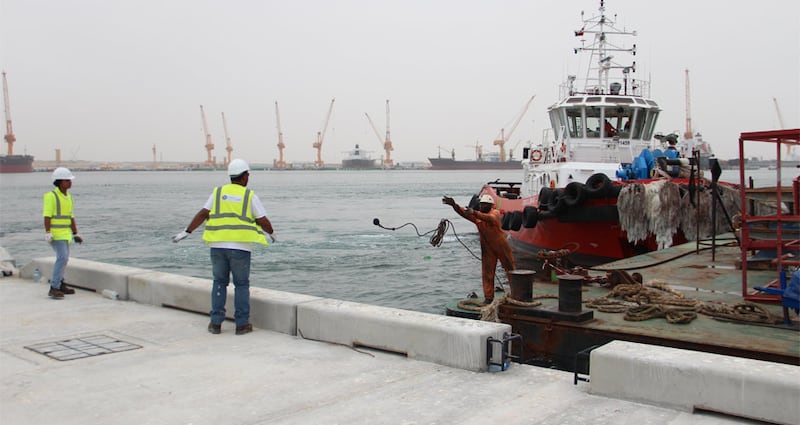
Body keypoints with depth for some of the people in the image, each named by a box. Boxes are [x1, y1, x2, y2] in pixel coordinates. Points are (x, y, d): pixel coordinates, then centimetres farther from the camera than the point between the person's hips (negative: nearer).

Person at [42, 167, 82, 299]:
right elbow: (47, 216, -16)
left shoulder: (68, 197, 11)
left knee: (63, 258, 15)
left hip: (65, 233, 8)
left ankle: (59, 284, 29)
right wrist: (47, 233, -23)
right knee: (62, 258, -17)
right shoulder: (51, 196, -12)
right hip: (55, 233, -8)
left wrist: (75, 234, 13)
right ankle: (54, 289, -15)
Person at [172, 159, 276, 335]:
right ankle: (242, 324, 9)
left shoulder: (218, 192, 9)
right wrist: (271, 233, 22)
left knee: (220, 283, 15)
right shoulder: (250, 196, 2)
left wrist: (186, 232, 9)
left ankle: (216, 323, 13)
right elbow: (263, 221, 3)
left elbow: (202, 214, 3)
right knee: (241, 285, 9)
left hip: (217, 245, 3)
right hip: (240, 247, -2)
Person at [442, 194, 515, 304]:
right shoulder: (476, 215, 0)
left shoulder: (495, 213, -13)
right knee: (487, 272, 1)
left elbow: (490, 218, -37)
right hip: (487, 248, 4)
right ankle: (488, 297, 6)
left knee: (510, 268, 10)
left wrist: (475, 212, -52)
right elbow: (464, 213, -16)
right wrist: (454, 205, -35)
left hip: (501, 246, -4)